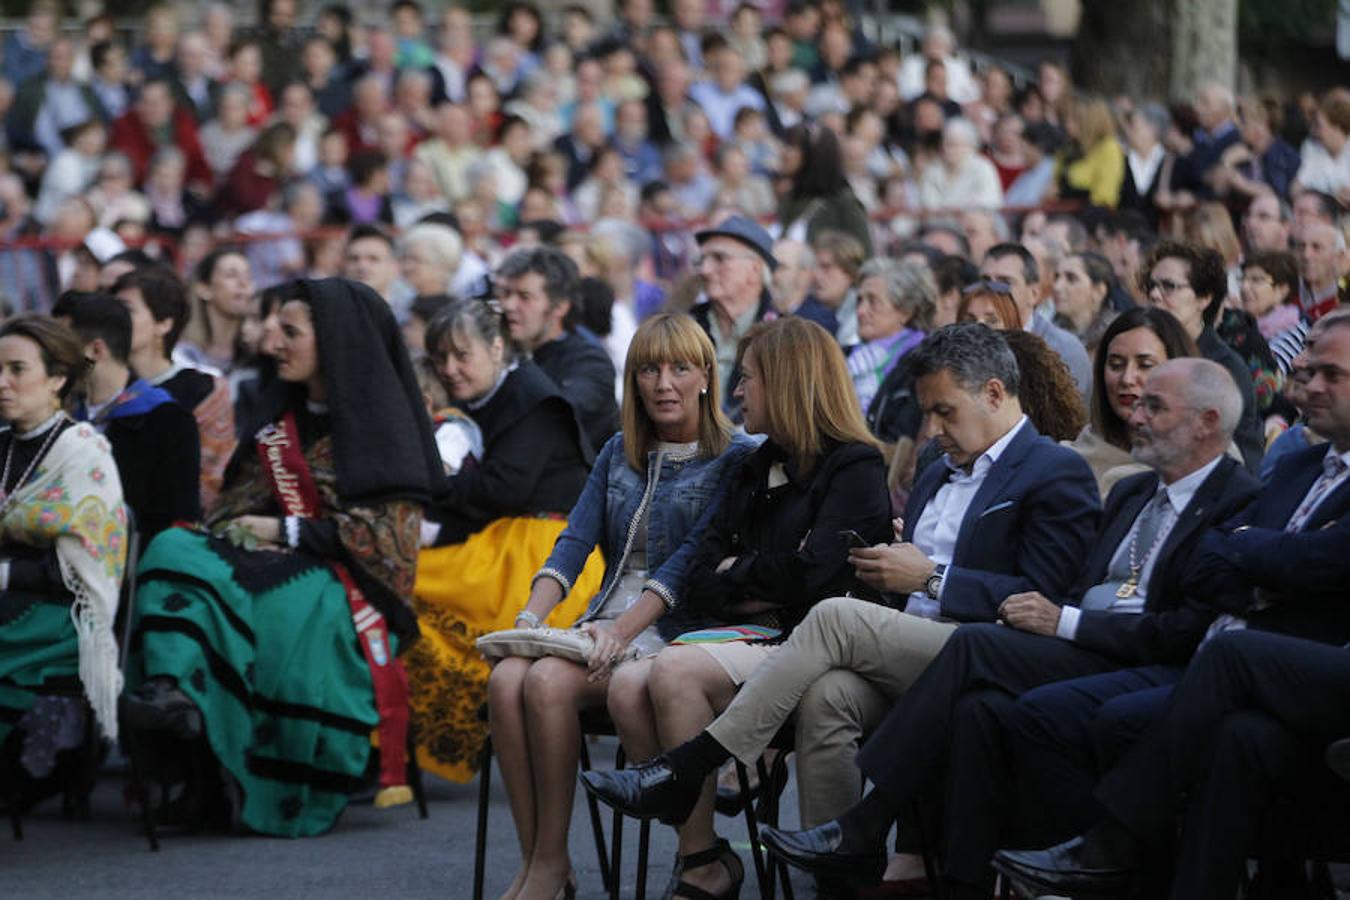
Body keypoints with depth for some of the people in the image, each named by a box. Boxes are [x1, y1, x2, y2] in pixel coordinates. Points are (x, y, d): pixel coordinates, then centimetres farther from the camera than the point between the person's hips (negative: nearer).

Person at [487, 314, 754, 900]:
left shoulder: (733, 459, 1)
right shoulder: (619, 454, 19)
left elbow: (690, 557, -10)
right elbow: (575, 542, 10)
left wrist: (620, 631, -21)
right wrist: (531, 618, -9)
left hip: (671, 628, -5)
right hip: (604, 621, 5)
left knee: (547, 682, -34)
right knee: (507, 680, -27)